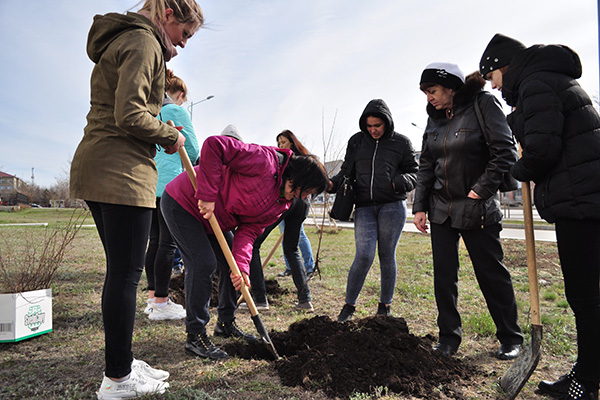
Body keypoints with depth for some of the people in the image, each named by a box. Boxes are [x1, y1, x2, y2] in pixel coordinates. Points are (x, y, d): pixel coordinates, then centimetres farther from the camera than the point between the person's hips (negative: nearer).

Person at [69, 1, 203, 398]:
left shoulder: (123, 41, 25)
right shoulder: (144, 42, -7)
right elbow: (130, 117, -19)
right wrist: (171, 136, -4)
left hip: (96, 169, 10)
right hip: (122, 172, -10)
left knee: (120, 270, 13)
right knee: (126, 272, -4)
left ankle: (121, 363, 24)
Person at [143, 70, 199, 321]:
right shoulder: (178, 111, -2)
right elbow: (193, 150, -1)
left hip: (148, 184, 7)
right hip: (170, 184, -7)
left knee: (155, 241, 11)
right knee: (168, 243, -5)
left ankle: (153, 298, 17)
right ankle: (161, 304, -1)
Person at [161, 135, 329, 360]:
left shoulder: (281, 203, 0)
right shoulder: (265, 161, -27)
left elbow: (249, 231, -6)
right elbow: (214, 145, -33)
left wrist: (241, 265, -22)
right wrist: (207, 195, -33)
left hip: (214, 220, 9)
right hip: (183, 203, -9)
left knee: (232, 265, 9)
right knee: (203, 264, -15)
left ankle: (226, 323, 28)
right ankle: (195, 336, -1)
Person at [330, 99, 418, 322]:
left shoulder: (401, 143, 8)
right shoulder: (356, 141, 14)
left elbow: (414, 172, 9)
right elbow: (347, 170, 18)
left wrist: (400, 182, -13)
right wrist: (333, 184, -2)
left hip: (392, 205, -1)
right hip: (364, 206, 1)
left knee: (387, 256, 5)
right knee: (364, 256, -10)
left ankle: (385, 305, 22)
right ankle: (349, 305, 6)